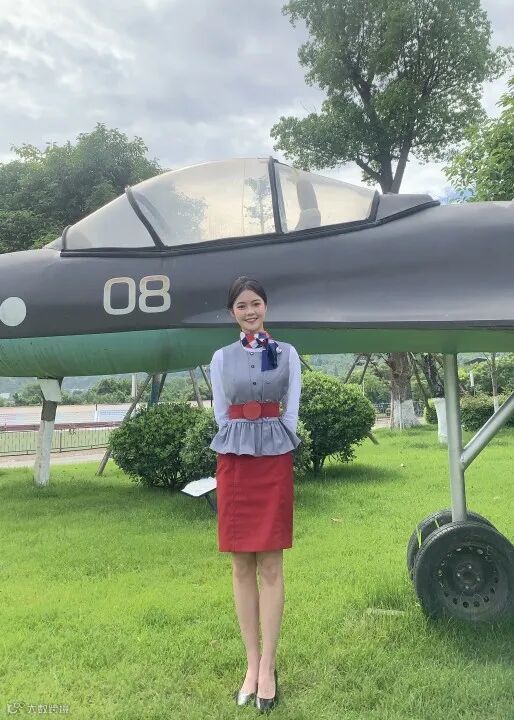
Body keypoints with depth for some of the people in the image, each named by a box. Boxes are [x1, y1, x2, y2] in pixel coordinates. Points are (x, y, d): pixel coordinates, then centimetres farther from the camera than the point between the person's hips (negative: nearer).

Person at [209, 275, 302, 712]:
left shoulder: (287, 354, 5)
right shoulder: (221, 358, 8)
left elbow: (291, 411, 4)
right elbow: (221, 414, 9)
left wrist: (270, 445, 1)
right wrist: (244, 443, 5)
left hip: (274, 461, -1)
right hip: (234, 463, 2)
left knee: (270, 565, 1)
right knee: (241, 565, 5)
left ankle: (268, 667, 9)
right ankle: (252, 663, 16)